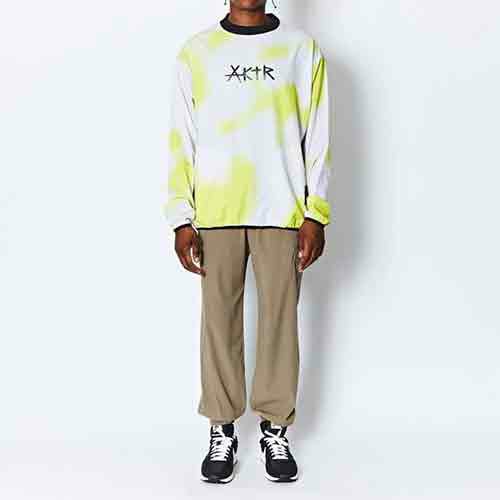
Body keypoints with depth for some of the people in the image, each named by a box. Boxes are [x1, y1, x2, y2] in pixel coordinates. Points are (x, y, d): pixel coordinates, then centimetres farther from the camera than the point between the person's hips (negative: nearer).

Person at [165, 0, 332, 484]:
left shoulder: (302, 49, 6)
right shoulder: (195, 52, 6)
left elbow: (317, 138, 3)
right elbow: (181, 142, 4)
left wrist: (316, 216, -3)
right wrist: (182, 219, -3)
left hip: (282, 213, 0)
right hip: (216, 215, 1)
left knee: (280, 319, 4)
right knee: (219, 320, 5)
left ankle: (275, 429, 18)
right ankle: (222, 432, 17)